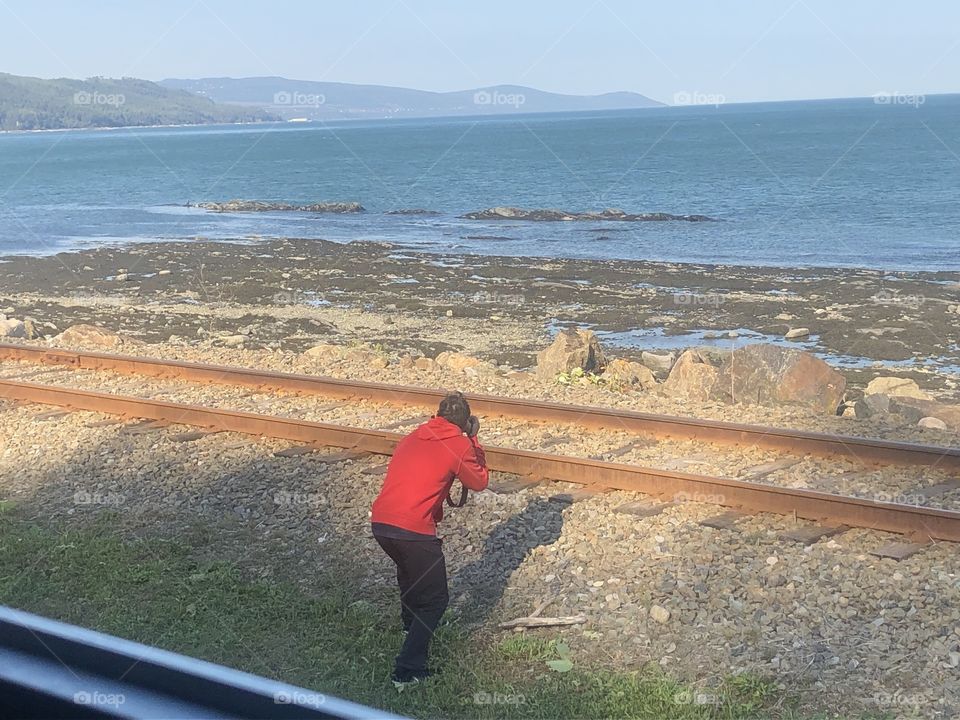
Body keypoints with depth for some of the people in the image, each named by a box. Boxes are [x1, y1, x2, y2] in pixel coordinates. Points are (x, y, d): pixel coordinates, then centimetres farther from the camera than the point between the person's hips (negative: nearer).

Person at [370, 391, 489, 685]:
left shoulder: (413, 437, 16)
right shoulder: (459, 445, -2)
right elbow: (480, 482, 12)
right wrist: (473, 440, 16)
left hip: (379, 522, 7)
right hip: (413, 529, -7)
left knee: (408, 570, 36)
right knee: (435, 599, 7)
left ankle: (411, 623, 58)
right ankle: (408, 669, 0)